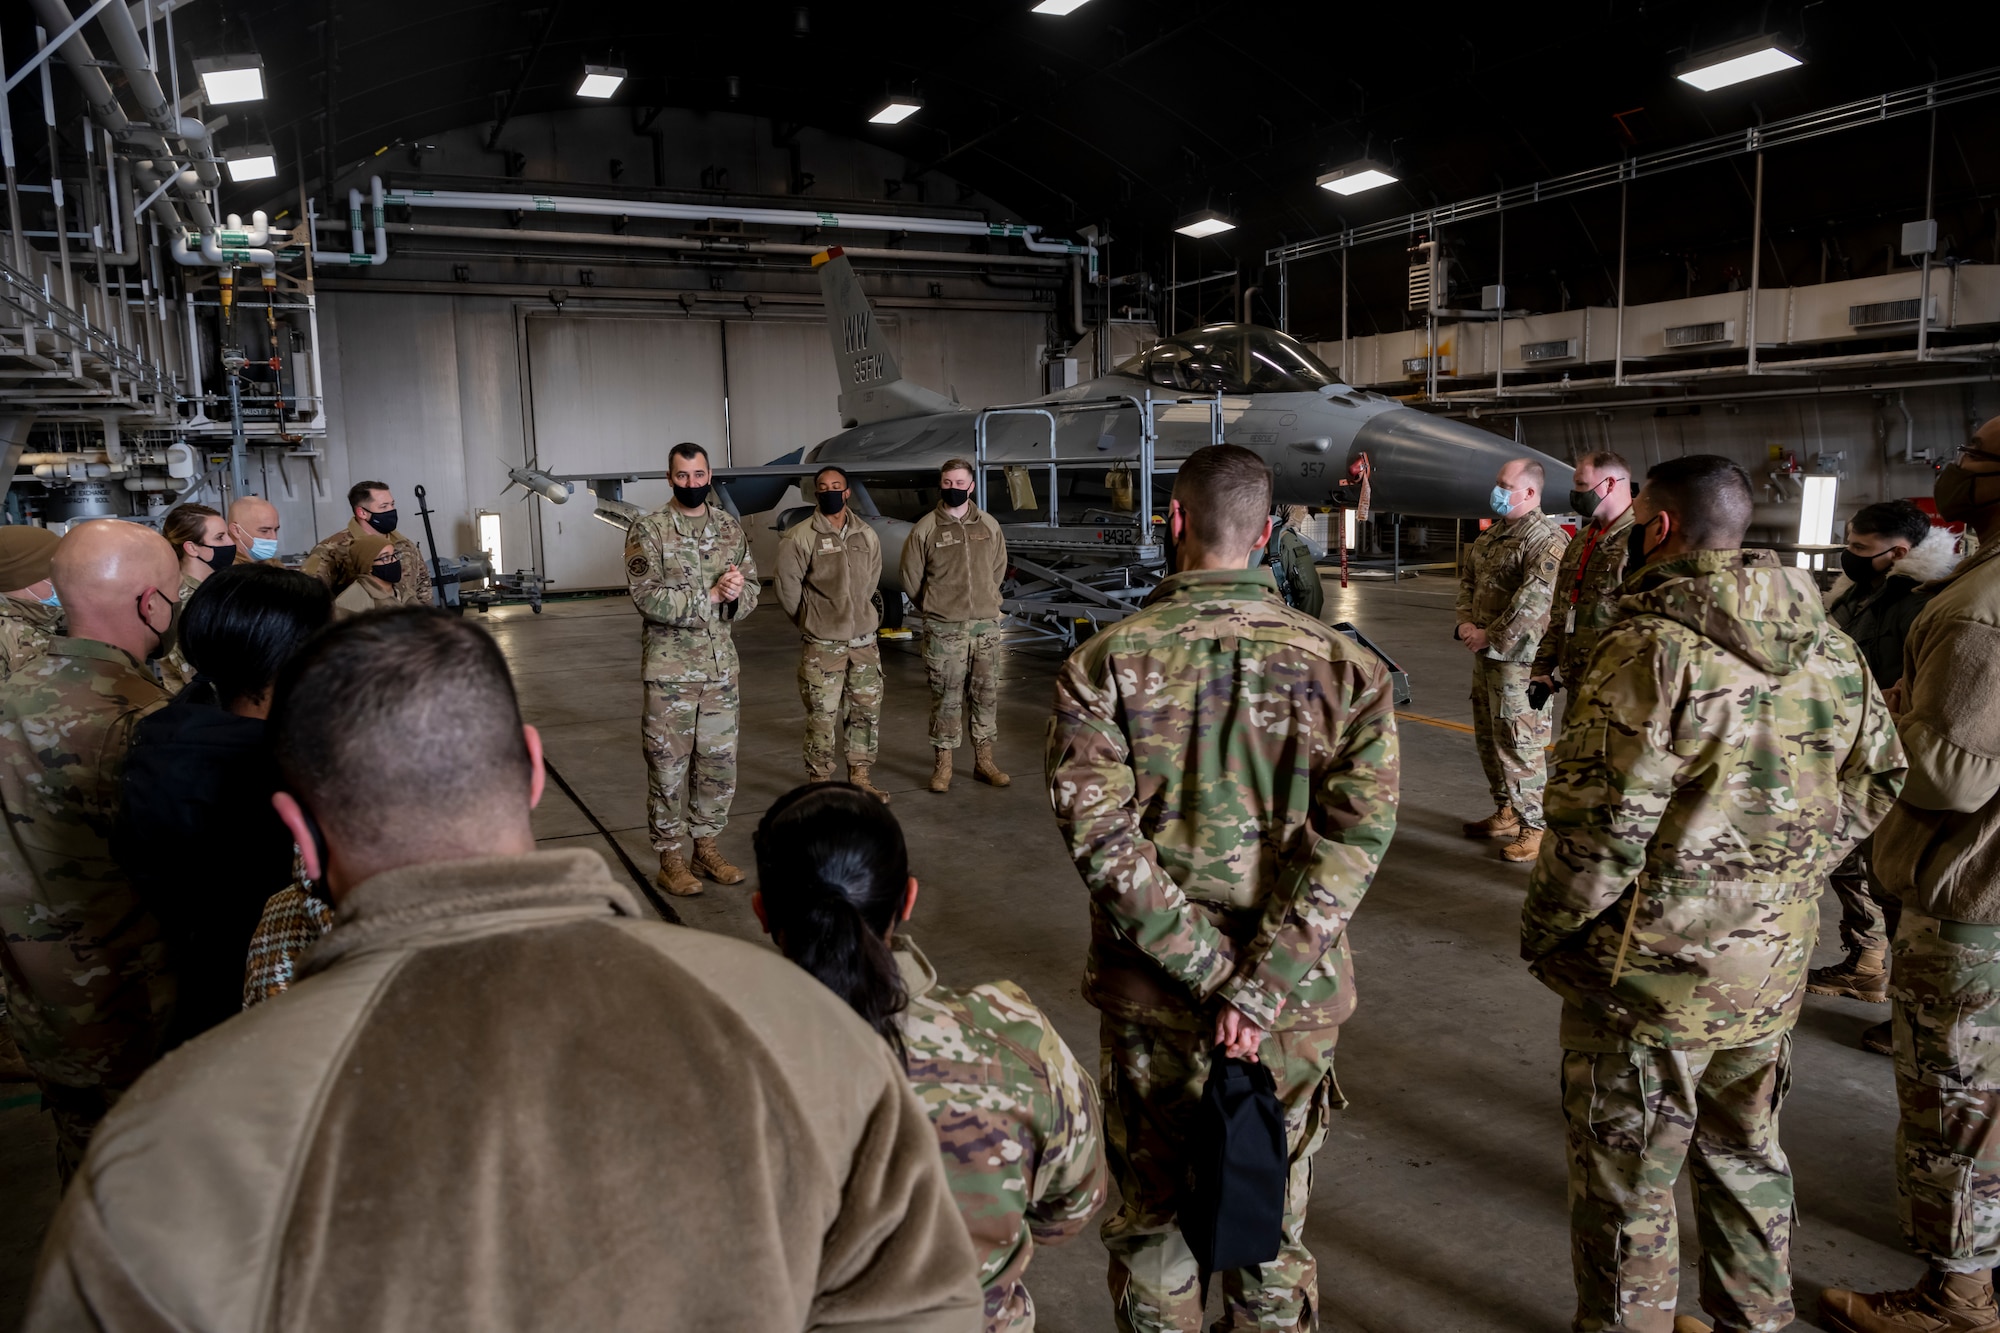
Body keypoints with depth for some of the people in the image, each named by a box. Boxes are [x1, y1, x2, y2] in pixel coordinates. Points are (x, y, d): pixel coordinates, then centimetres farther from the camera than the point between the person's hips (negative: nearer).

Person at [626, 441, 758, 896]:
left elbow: (751, 587, 9)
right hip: (669, 670, -4)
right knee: (669, 765, 3)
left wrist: (737, 594, -14)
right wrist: (712, 595, -19)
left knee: (720, 762, 11)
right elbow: (648, 598, -17)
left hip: (722, 667, 5)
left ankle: (707, 845, 27)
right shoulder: (648, 531, -7)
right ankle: (670, 857, 15)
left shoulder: (731, 528, 8)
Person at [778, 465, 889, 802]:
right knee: (822, 716, -1)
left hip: (864, 639, 5)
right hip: (823, 646, -5)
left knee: (868, 710, 12)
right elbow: (787, 588, -6)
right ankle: (820, 782, 11)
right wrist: (811, 621, 5)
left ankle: (859, 776, 26)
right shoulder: (801, 538, -10)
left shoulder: (866, 535, 5)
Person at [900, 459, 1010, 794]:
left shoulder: (989, 525, 5)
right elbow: (910, 577, 4)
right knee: (946, 697, 0)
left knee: (987, 694, 9)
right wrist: (936, 609, 10)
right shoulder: (925, 529, -4)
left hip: (986, 624, 3)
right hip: (944, 629, -3)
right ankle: (943, 764, 11)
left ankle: (984, 760, 20)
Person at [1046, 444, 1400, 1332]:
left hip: (1149, 993, 0)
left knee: (1151, 1211, 19)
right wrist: (1261, 985, -16)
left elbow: (1100, 834, -16)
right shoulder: (1342, 665, -5)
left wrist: (1211, 970, -13)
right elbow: (1354, 836, -14)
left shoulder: (1107, 663, -9)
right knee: (1272, 1222, 19)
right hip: (1293, 1002, 1)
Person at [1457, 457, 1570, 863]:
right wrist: (1466, 622, 1)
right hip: (1484, 653, 10)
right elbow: (1467, 577, 17)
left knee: (1519, 743, -6)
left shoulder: (1546, 539, -16)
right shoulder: (1493, 533, 13)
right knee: (1487, 737, 18)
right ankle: (1506, 812, 33)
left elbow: (1534, 600, -23)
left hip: (1517, 658, -10)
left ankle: (1533, 826, 4)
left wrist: (1491, 637, -19)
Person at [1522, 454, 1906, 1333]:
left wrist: (1542, 930, -9)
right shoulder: (1828, 646, 3)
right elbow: (1875, 781, 12)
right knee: (1746, 1153, 25)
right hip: (1774, 965, 8)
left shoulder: (1653, 648, -21)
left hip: (1651, 971, -7)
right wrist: (1784, 875, 17)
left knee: (1627, 1179, 10)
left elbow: (1603, 823, -23)